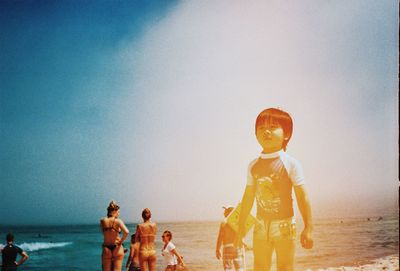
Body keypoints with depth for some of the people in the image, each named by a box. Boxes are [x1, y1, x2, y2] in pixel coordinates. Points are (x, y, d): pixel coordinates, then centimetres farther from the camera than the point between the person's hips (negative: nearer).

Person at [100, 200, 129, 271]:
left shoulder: (102, 221, 0)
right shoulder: (118, 221, -9)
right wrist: (121, 241, -10)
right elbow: (126, 232, -24)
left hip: (106, 249, 2)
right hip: (117, 249, -2)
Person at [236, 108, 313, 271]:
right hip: (261, 225, 4)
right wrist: (241, 227, 12)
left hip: (284, 224, -4)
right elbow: (248, 198, 9)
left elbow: (302, 196, -9)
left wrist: (308, 228, -12)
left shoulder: (290, 163, -8)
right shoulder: (253, 166, 3)